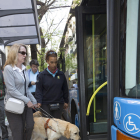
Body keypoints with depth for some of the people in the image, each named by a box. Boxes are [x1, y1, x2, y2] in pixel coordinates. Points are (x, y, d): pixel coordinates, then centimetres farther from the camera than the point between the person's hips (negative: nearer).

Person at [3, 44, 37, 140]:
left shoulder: (24, 69, 8)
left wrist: (34, 101, 10)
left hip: (26, 104, 6)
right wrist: (27, 100, -19)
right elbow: (11, 90, -18)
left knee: (30, 126, 6)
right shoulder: (9, 68, -13)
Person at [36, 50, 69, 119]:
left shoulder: (61, 74, 5)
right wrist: (39, 102, -14)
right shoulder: (42, 75, -3)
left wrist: (66, 101, 14)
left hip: (59, 104, 2)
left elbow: (65, 89, 12)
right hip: (46, 104, -2)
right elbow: (38, 90, -2)